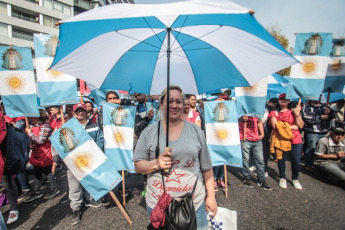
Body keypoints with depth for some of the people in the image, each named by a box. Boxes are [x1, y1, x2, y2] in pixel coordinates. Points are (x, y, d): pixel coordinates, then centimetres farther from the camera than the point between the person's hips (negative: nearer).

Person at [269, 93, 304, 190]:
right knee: (281, 160, 8)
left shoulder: (294, 111, 9)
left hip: (295, 140, 1)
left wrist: (297, 114, -11)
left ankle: (295, 179, 28)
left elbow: (300, 126, 1)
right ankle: (282, 178, 28)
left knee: (296, 161, 5)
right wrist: (291, 126, -8)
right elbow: (275, 125, -11)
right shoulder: (274, 112, 3)